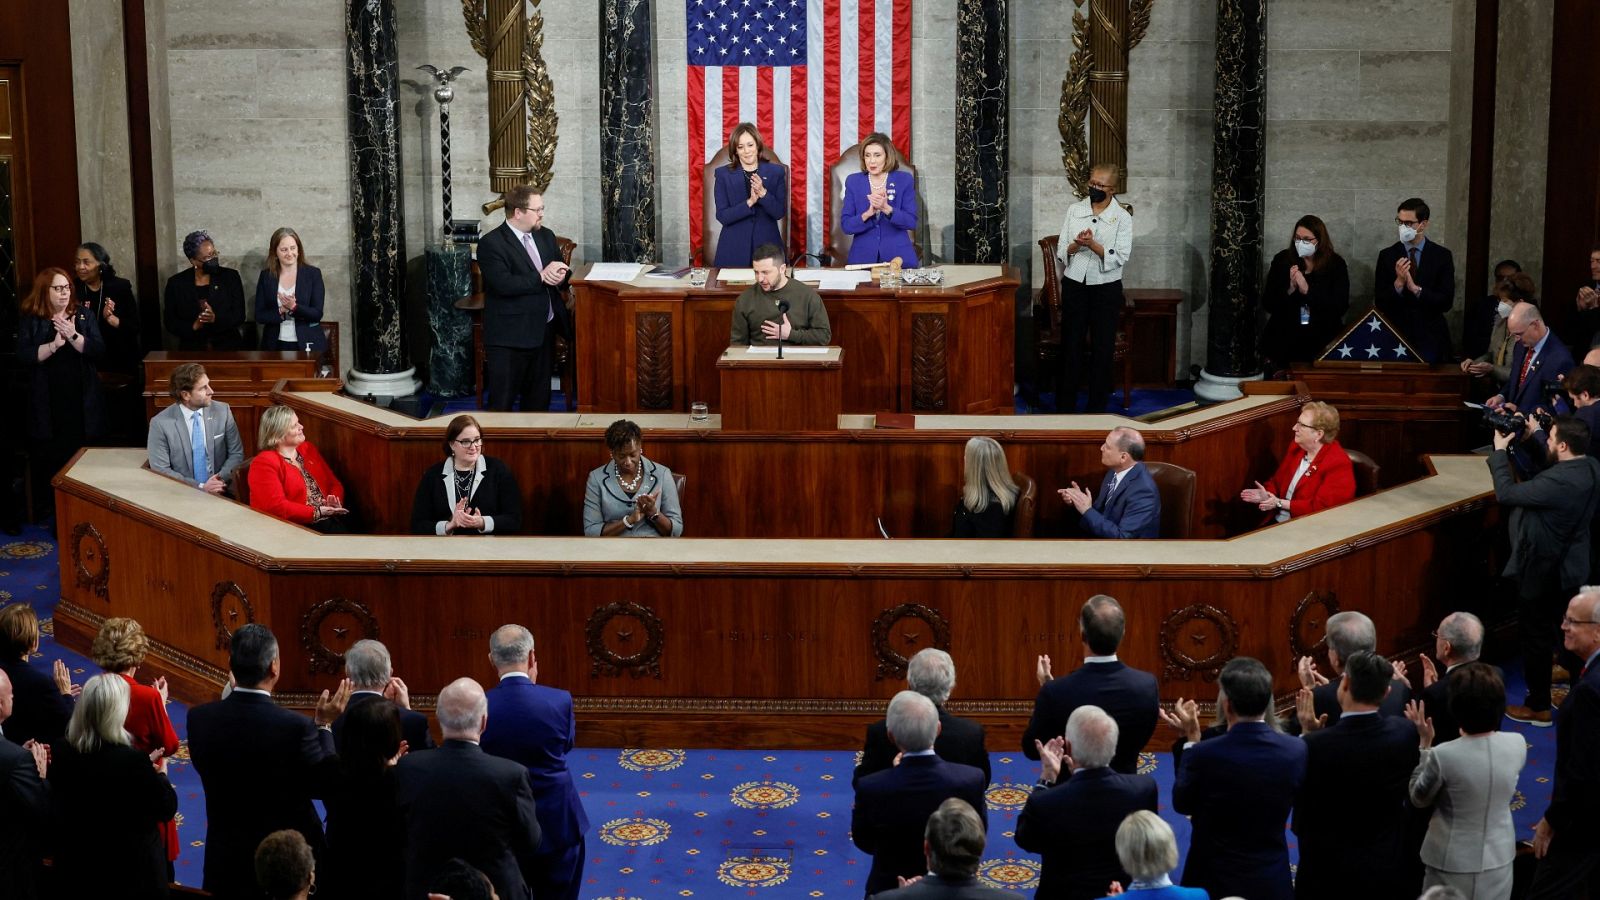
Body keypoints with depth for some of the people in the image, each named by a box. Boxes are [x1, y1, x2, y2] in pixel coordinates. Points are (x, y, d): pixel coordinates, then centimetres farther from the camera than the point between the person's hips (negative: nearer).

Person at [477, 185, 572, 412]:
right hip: (509, 337, -7)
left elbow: (563, 271, 15)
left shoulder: (546, 236, 12)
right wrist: (541, 277, -19)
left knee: (539, 401, 14)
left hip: (544, 332, 7)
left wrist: (561, 276, -9)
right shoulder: (491, 243, -11)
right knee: (502, 403, -4)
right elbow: (503, 284, -23)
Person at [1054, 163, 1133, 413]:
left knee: (1102, 348, 5)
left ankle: (1097, 409, 15)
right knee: (1071, 346, 4)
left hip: (1106, 288, -2)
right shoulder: (1075, 210, 4)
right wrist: (1076, 244, -18)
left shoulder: (1122, 218, -4)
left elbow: (1120, 257, -11)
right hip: (1075, 285, 2)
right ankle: (1065, 406, 12)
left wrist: (1093, 244, -23)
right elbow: (1061, 249, 3)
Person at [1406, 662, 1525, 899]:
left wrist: (1425, 744, -4)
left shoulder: (1442, 756, -25)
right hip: (1498, 862, 3)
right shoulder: (1517, 745, -13)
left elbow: (1418, 799, -6)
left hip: (1453, 867, -3)